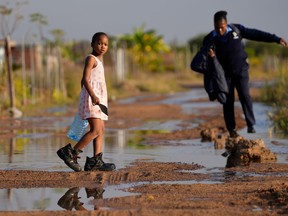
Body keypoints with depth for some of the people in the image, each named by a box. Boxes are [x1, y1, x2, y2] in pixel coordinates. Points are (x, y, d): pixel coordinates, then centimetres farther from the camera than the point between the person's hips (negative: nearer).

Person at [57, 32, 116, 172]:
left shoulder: (98, 61, 22)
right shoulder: (91, 58, -7)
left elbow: (83, 81, 26)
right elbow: (86, 79, -19)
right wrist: (92, 96, -30)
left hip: (98, 98, 10)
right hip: (91, 97, -10)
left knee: (101, 130, 5)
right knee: (96, 130, -17)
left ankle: (95, 161, 3)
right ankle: (70, 153, -13)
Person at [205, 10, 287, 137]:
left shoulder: (236, 30, -7)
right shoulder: (210, 39, -8)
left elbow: (256, 34, -2)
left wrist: (276, 39, -2)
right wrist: (210, 56, -38)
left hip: (241, 70, 0)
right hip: (225, 73, 0)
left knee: (245, 96, -12)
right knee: (228, 101, -1)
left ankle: (251, 125, -6)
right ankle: (231, 129, 5)